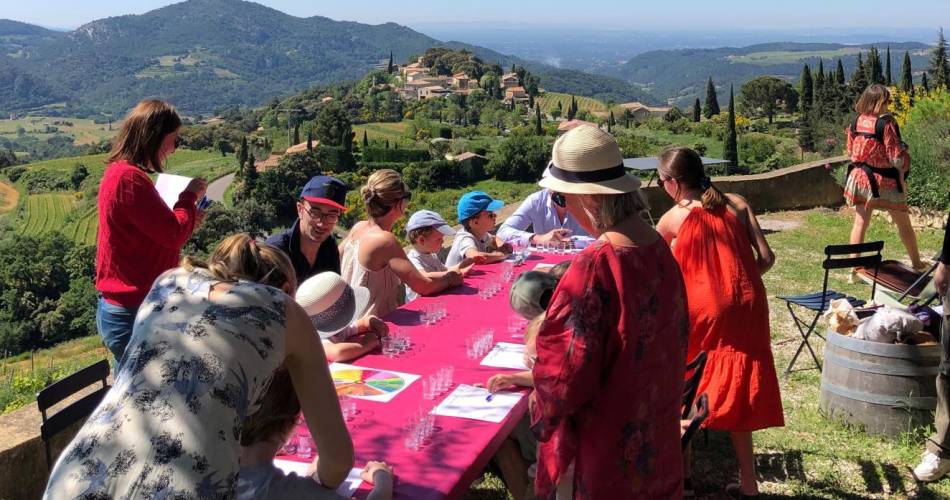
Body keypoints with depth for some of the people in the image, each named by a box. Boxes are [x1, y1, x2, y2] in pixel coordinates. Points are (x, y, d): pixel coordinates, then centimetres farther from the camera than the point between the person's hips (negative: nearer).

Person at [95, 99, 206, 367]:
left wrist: (184, 222, 6)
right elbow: (174, 235, -19)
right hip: (134, 313, -10)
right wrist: (189, 196, -5)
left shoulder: (119, 171, 11)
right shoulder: (129, 177, -20)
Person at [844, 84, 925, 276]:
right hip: (884, 180, -4)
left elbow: (851, 151, 10)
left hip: (859, 177, 4)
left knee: (860, 222, 8)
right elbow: (896, 157, -16)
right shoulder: (886, 123, -17)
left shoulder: (857, 121, 0)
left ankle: (854, 268, 3)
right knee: (903, 223, 13)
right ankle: (917, 264, 27)